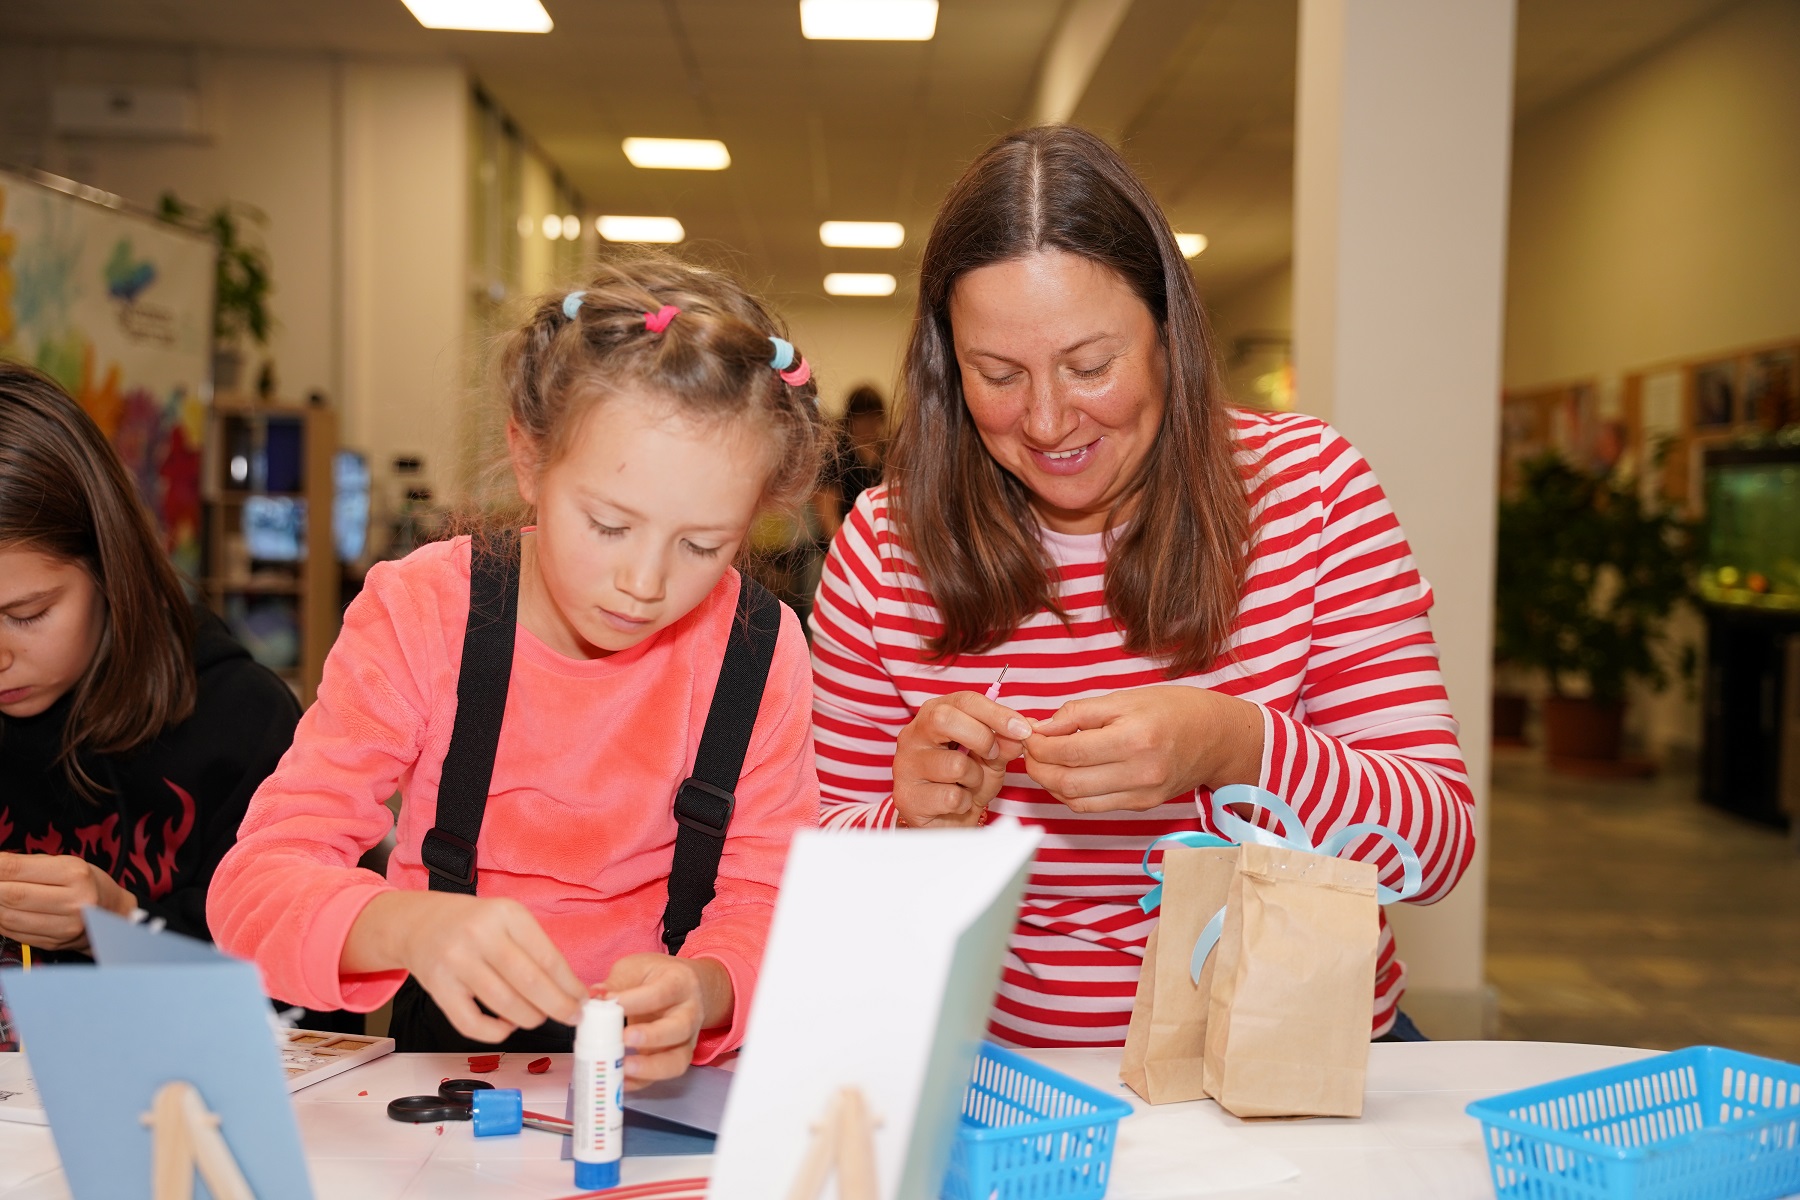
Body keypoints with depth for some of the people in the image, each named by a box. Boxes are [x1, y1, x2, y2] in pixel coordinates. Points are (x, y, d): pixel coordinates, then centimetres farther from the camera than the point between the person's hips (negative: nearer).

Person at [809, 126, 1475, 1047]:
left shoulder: (1307, 483, -7)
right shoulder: (885, 542, -5)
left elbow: (1440, 841, -12)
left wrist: (1234, 747, -30)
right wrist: (916, 823, -20)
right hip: (1010, 1073, 1)